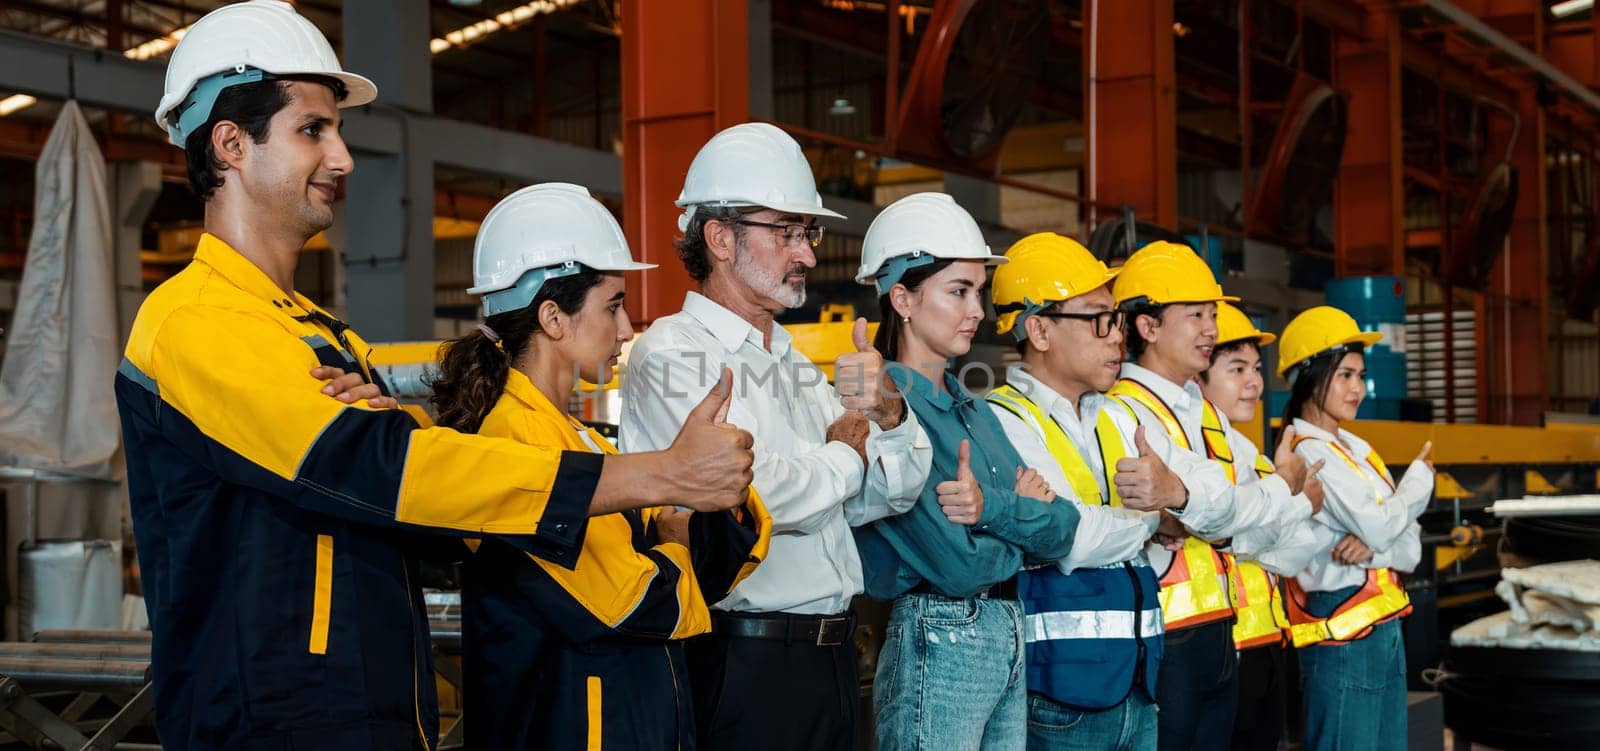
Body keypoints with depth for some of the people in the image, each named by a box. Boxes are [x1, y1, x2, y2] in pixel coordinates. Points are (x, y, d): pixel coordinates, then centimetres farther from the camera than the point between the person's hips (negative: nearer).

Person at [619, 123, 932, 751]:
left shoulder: (793, 363, 17)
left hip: (830, 653, 8)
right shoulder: (672, 354, -10)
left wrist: (888, 414, -6)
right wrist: (846, 449, -2)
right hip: (745, 663, -8)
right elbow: (762, 497, -22)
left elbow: (894, 492, 16)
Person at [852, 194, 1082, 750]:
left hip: (1009, 637, 8)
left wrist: (991, 507, -15)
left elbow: (1062, 531, 4)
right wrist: (1023, 518, -1)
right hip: (937, 645, -8)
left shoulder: (973, 409, 12)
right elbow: (957, 566, -20)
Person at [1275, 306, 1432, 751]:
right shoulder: (1308, 452, -12)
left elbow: (1410, 547, 9)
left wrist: (1373, 547, -14)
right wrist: (1420, 478, 0)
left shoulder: (1356, 449, 14)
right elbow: (1379, 525, -19)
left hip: (1385, 626, 9)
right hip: (1343, 631, -9)